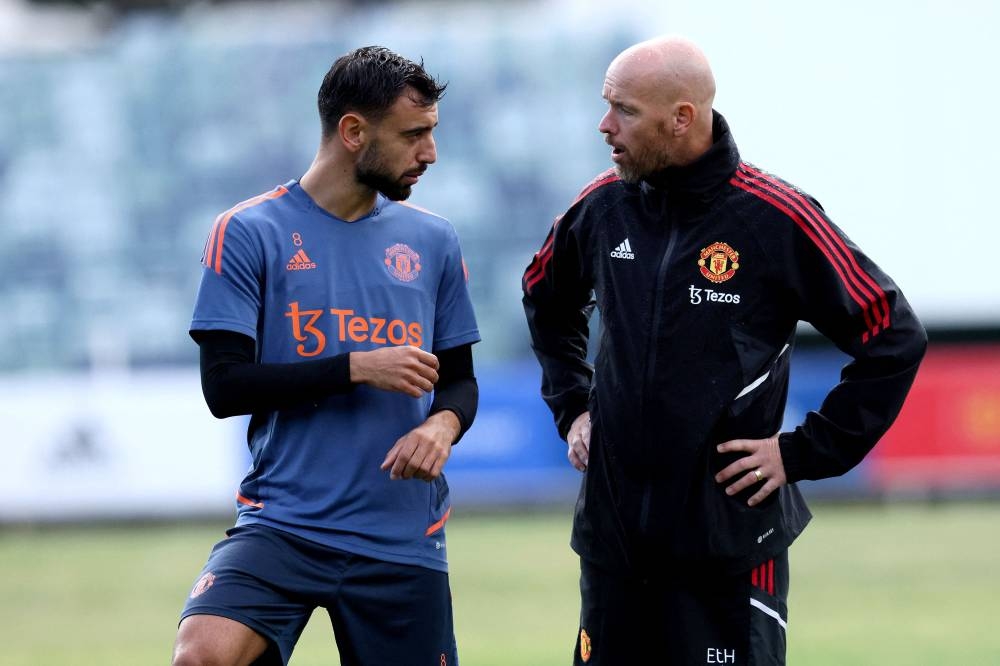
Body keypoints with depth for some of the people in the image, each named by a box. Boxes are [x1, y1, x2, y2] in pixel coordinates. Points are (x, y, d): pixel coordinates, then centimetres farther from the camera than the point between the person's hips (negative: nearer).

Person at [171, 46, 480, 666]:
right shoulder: (248, 233, -2)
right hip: (282, 520, -4)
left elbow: (459, 379, 16)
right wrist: (357, 368, -15)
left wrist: (444, 426, -7)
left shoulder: (433, 240, 10)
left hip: (404, 541, 4)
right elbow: (224, 385, -8)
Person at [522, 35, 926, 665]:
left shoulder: (775, 217, -11)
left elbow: (895, 339, -7)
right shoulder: (603, 206, 4)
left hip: (731, 538, -5)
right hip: (612, 533, 5)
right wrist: (572, 406, 16)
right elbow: (546, 300, 27)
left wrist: (804, 453, -9)